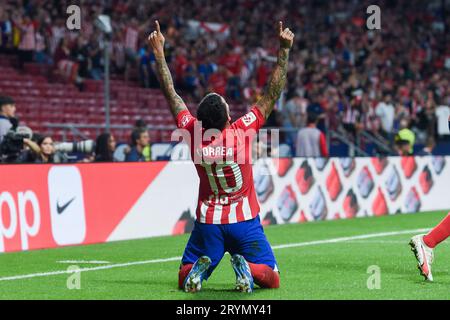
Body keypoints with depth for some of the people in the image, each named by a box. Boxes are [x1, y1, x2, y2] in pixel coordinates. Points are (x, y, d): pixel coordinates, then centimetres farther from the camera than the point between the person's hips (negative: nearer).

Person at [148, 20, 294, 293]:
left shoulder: (194, 132, -10)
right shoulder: (243, 131, -16)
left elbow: (171, 93, 0)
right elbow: (273, 94, -11)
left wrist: (159, 53, 6)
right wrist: (284, 51, -8)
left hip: (208, 222, 2)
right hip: (245, 220, -2)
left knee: (184, 279, 14)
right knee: (272, 279, 5)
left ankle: (199, 267, -18)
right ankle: (247, 267, -25)